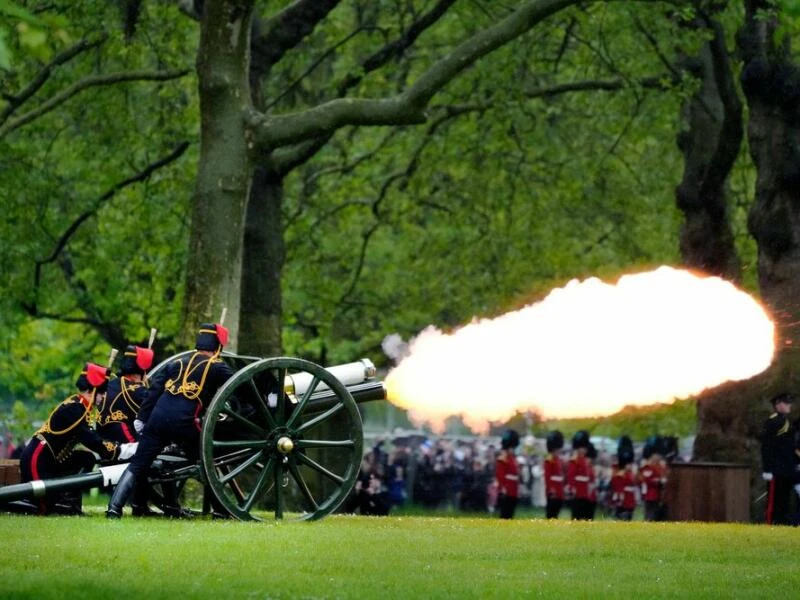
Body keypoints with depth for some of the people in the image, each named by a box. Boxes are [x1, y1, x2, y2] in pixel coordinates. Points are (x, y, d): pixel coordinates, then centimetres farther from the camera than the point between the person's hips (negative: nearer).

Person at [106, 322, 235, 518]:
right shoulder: (217, 367, 9)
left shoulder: (177, 362, 21)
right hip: (186, 423, -3)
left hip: (158, 419, 3)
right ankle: (221, 509, 19)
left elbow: (154, 390, 14)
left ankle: (115, 506, -11)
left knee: (137, 466, 3)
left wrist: (142, 419, 13)